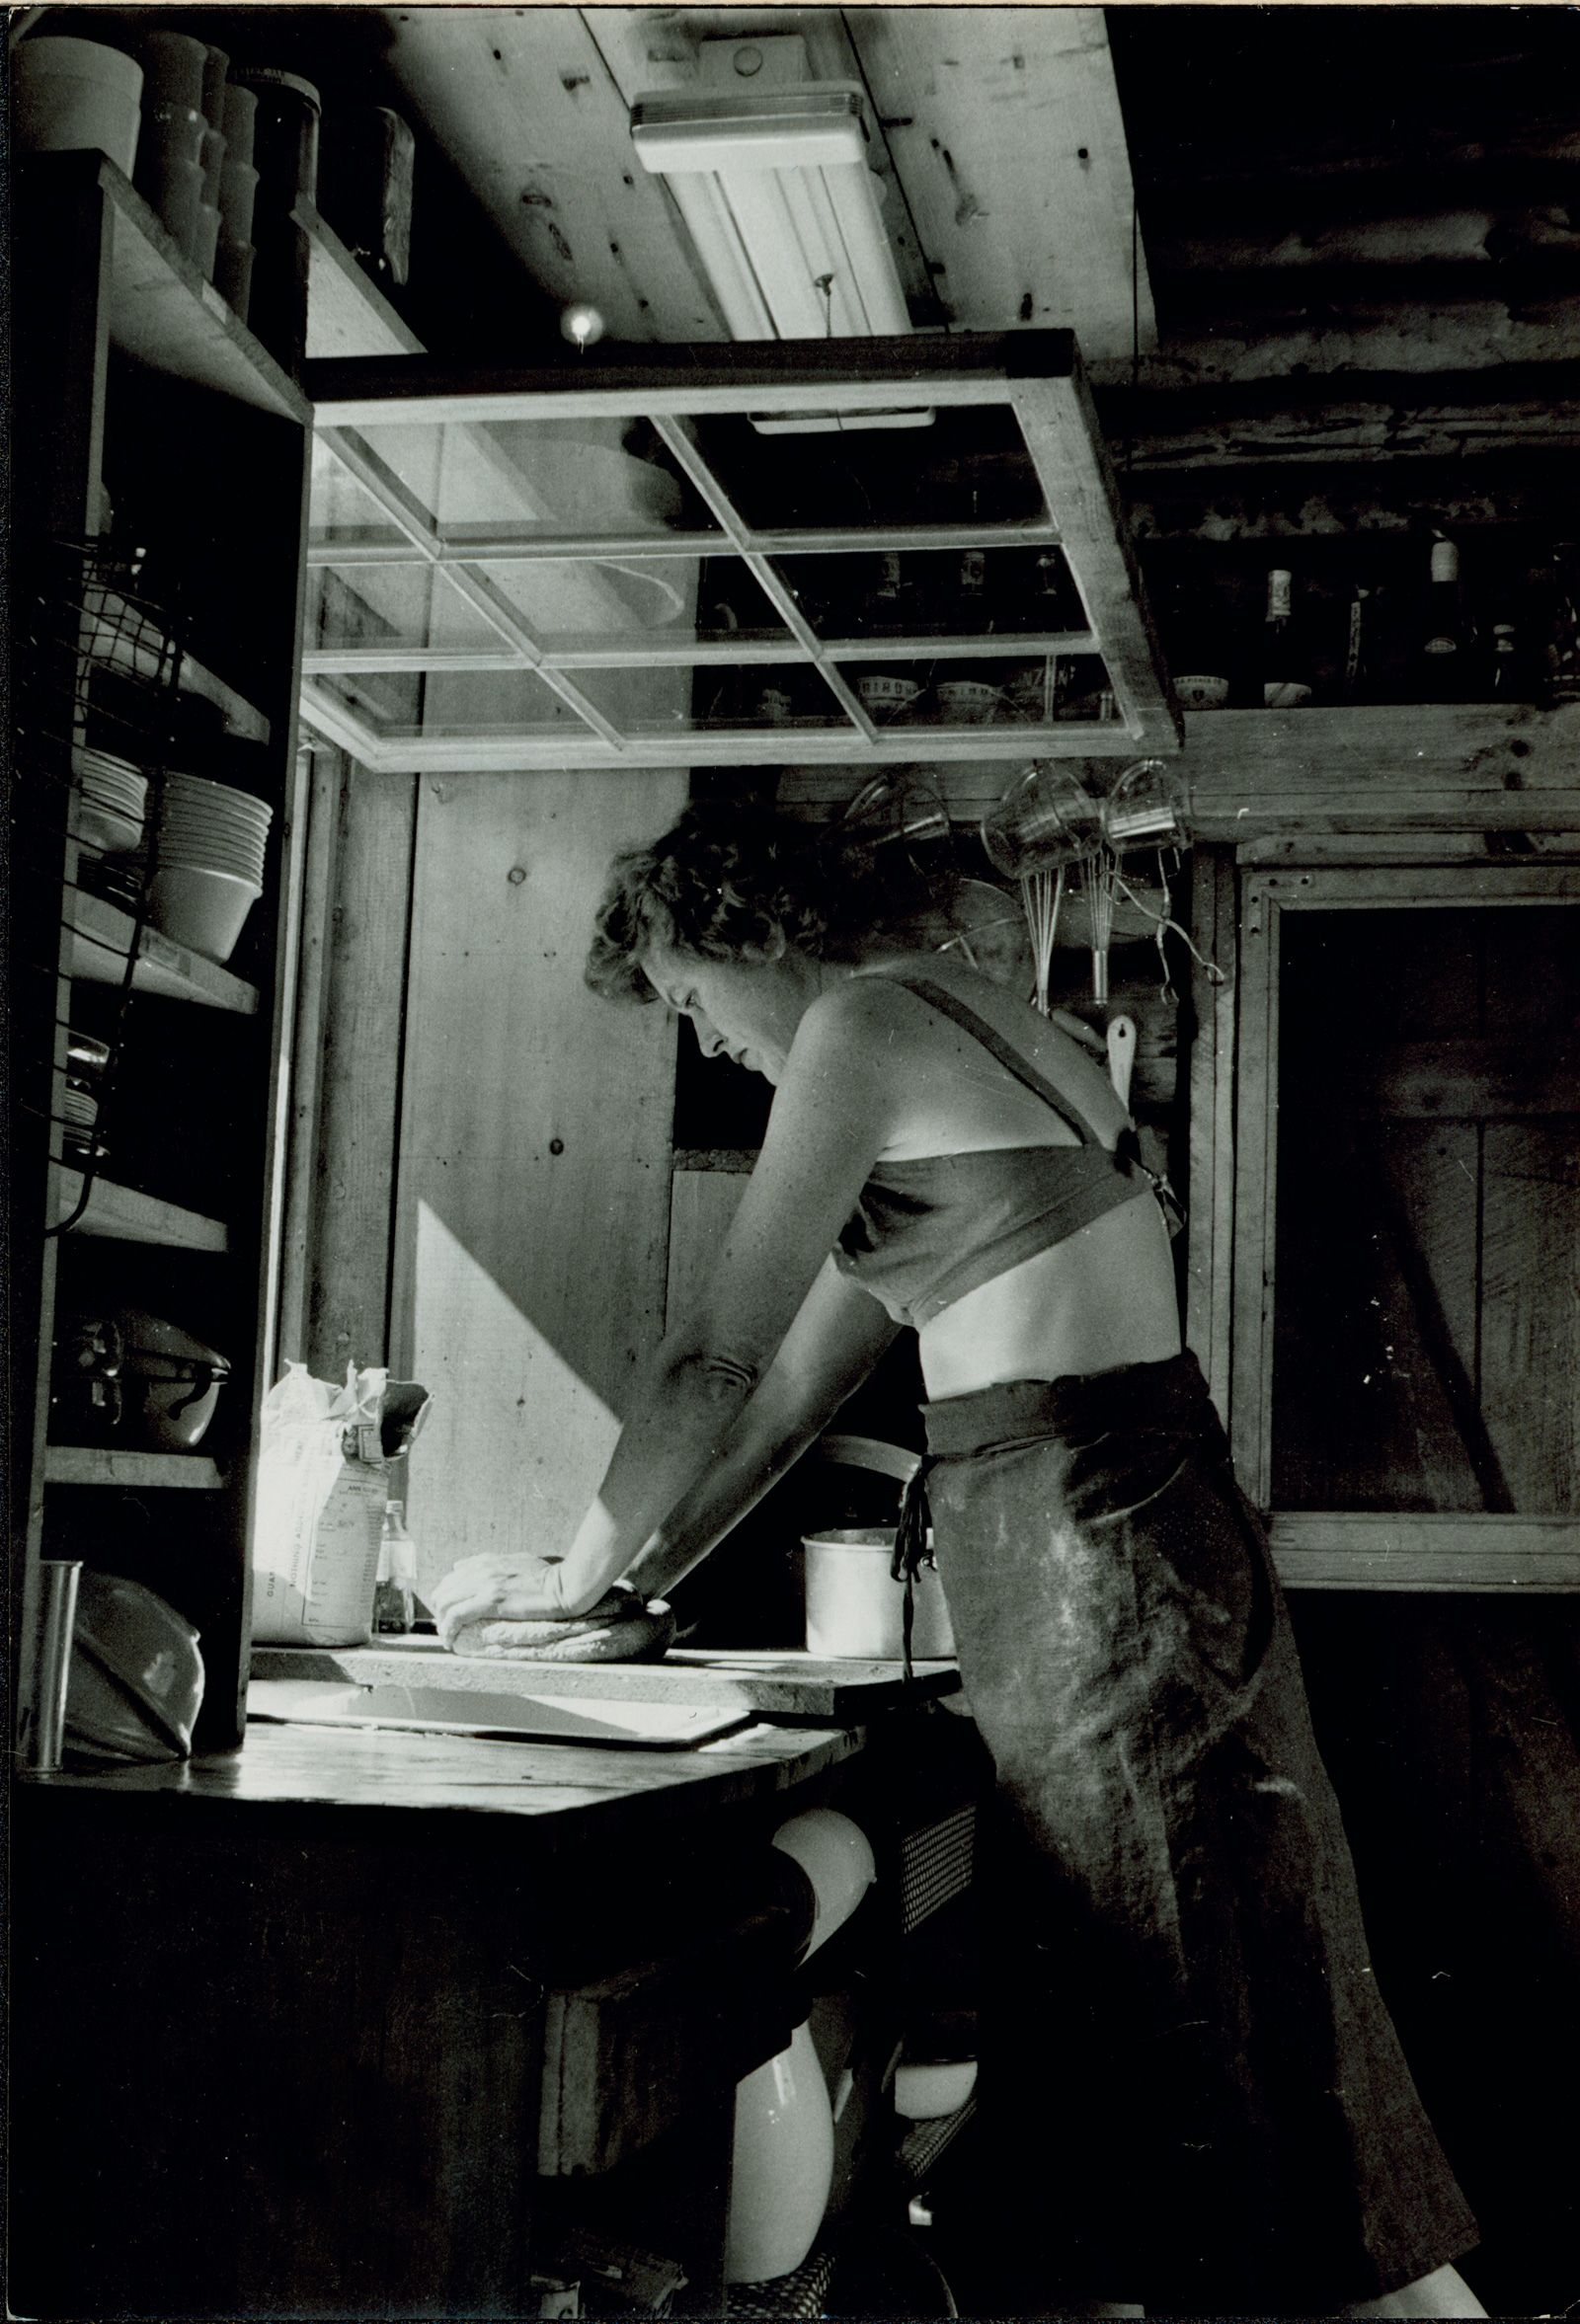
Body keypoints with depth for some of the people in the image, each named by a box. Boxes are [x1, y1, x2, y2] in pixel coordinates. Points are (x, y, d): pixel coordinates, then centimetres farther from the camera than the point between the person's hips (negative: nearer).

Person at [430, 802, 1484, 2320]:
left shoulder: (866, 1022, -9)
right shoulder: (961, 1032, 21)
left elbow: (722, 1354, -12)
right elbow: (796, 1387, 21)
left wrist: (582, 1571, 0)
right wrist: (636, 1584, 20)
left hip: (1084, 1542, -10)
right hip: (1133, 1519, 10)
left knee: (1177, 2008, -2)